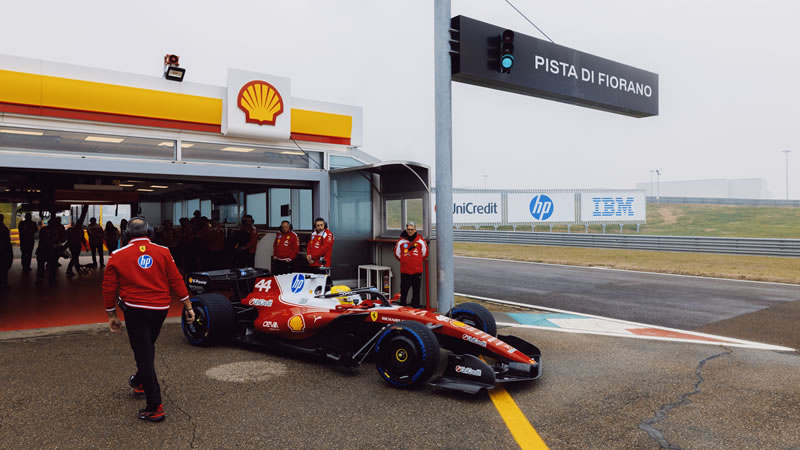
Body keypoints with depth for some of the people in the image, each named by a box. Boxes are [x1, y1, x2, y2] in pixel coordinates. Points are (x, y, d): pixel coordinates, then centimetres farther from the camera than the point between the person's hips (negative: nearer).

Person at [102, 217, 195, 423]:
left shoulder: (117, 256, -2)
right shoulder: (163, 252, -2)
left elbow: (108, 288, 2)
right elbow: (176, 280, -2)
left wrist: (111, 315, 12)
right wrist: (188, 306, 5)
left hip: (134, 310, -3)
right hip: (160, 309, 3)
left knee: (143, 354, 1)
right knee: (147, 348, 25)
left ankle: (155, 407, 0)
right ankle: (140, 382, 48)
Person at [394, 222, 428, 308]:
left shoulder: (420, 241, -1)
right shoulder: (401, 241, 0)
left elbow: (425, 254, 11)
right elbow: (397, 254, 12)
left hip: (417, 271, 0)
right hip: (404, 271, 0)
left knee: (416, 290, 5)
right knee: (404, 289, 5)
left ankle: (415, 306, 14)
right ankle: (402, 306, 17)